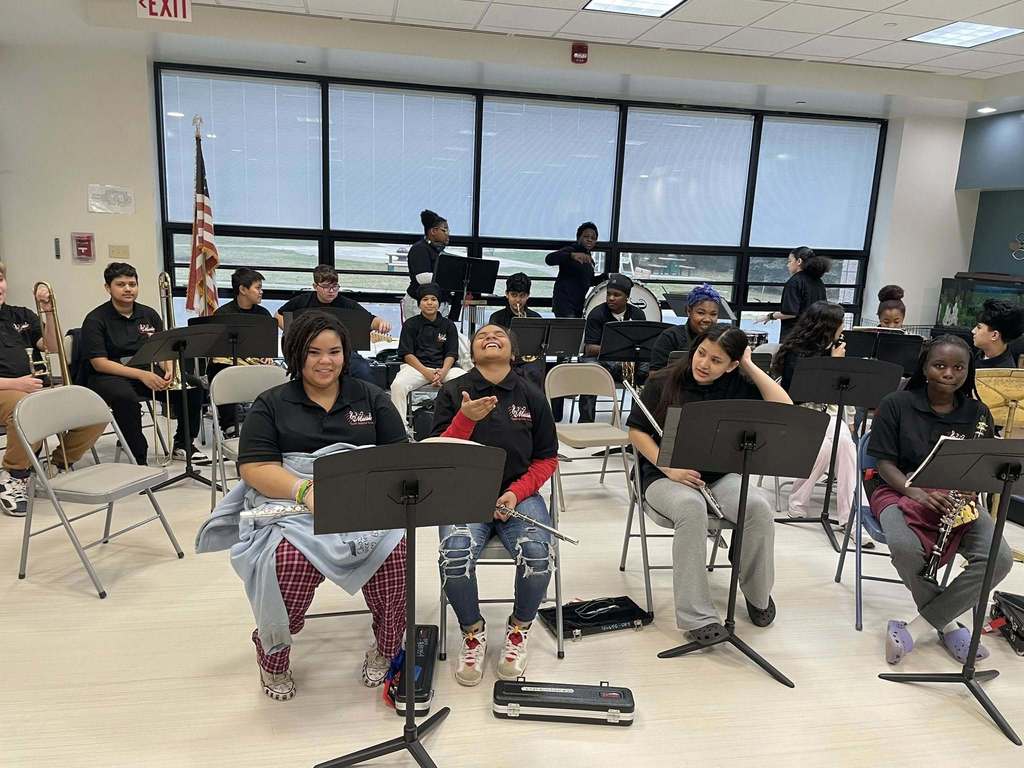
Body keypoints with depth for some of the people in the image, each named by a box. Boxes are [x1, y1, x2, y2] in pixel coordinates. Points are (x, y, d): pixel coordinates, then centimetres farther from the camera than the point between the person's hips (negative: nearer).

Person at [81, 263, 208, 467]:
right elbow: (99, 363, -14)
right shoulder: (95, 320, -5)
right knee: (125, 397, -39)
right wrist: (141, 375, -24)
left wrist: (169, 370, -16)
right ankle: (138, 459, -27)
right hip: (108, 376, -5)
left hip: (147, 371, 5)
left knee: (193, 385, -14)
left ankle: (183, 445, 2)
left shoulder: (149, 315, 10)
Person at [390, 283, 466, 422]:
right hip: (416, 366, -1)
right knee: (398, 385, -33)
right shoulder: (410, 324, 9)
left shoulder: (448, 326, 14)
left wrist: (443, 372, -16)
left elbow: (451, 354, 7)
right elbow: (406, 354, 0)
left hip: (444, 367, 1)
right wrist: (426, 372, -15)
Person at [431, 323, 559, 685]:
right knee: (455, 555, -30)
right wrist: (466, 419, -20)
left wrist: (517, 493, -7)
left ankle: (519, 628, 5)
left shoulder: (532, 396, 6)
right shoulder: (453, 392, 3)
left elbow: (547, 458, 9)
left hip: (519, 495, 1)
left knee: (537, 553, -28)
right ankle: (473, 632, 1)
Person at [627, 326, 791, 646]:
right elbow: (637, 432, -3)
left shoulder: (737, 386, 1)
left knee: (759, 506, -28)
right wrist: (669, 467, -16)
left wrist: (750, 366, -8)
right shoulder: (663, 382, -3)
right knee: (691, 507, -37)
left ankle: (758, 595, 0)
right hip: (666, 477, -2)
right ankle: (698, 617, -29)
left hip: (720, 476, 2)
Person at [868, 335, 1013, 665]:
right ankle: (947, 624, -8)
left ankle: (918, 628, -17)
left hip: (957, 498, 3)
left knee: (1000, 559, -24)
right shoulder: (895, 405, -5)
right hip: (901, 490, -3)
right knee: (904, 547, -36)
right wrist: (919, 493, -24)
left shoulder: (977, 413, 3)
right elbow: (885, 463, -6)